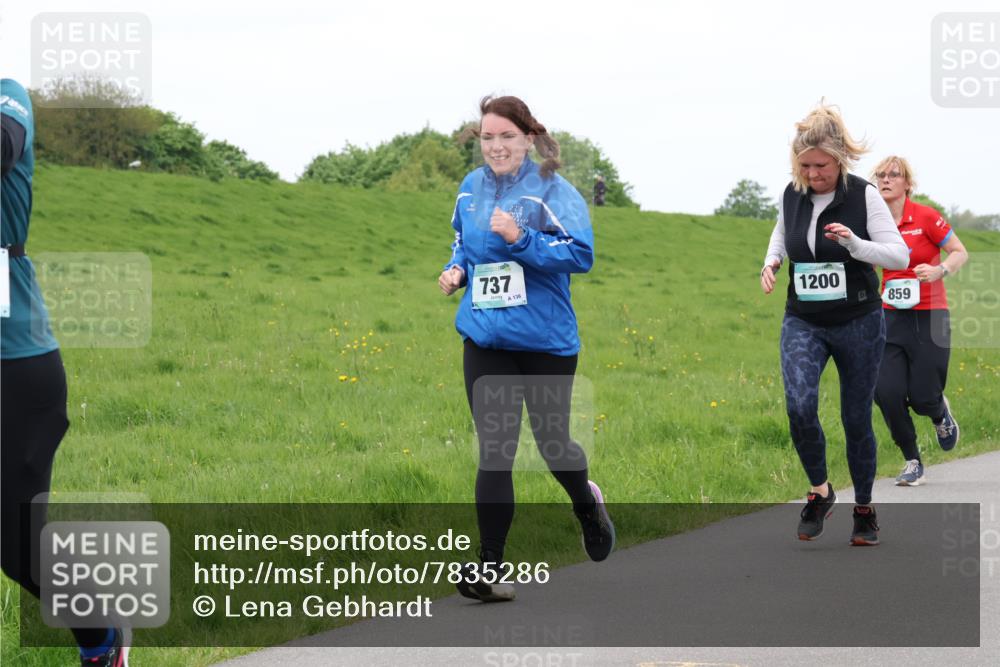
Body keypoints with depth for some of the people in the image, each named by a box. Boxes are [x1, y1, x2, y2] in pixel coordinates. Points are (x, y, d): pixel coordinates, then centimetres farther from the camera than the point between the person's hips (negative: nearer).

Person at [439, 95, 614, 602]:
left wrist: (521, 240, -26)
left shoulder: (553, 191, -10)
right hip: (485, 340, 3)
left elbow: (581, 255, -16)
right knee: (493, 454, -2)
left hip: (546, 341, -3)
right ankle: (488, 568, -2)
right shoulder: (471, 189, 7)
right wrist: (455, 269, 3)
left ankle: (587, 504, 45)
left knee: (552, 443, 11)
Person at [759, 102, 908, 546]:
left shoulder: (864, 196, -12)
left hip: (858, 322, -2)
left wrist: (856, 244, -29)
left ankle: (864, 509, 25)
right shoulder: (791, 196, -1)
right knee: (799, 405, -21)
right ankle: (819, 492, 0)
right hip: (803, 322, 2)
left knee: (856, 419, 7)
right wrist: (771, 262, 1)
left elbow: (900, 256, -13)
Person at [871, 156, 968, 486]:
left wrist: (940, 270, -20)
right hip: (891, 319, 4)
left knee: (922, 398, -4)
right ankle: (912, 462, 9)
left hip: (928, 319, -4)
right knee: (887, 393, -10)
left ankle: (941, 414, 36)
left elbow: (960, 252, -3)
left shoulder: (926, 217, -9)